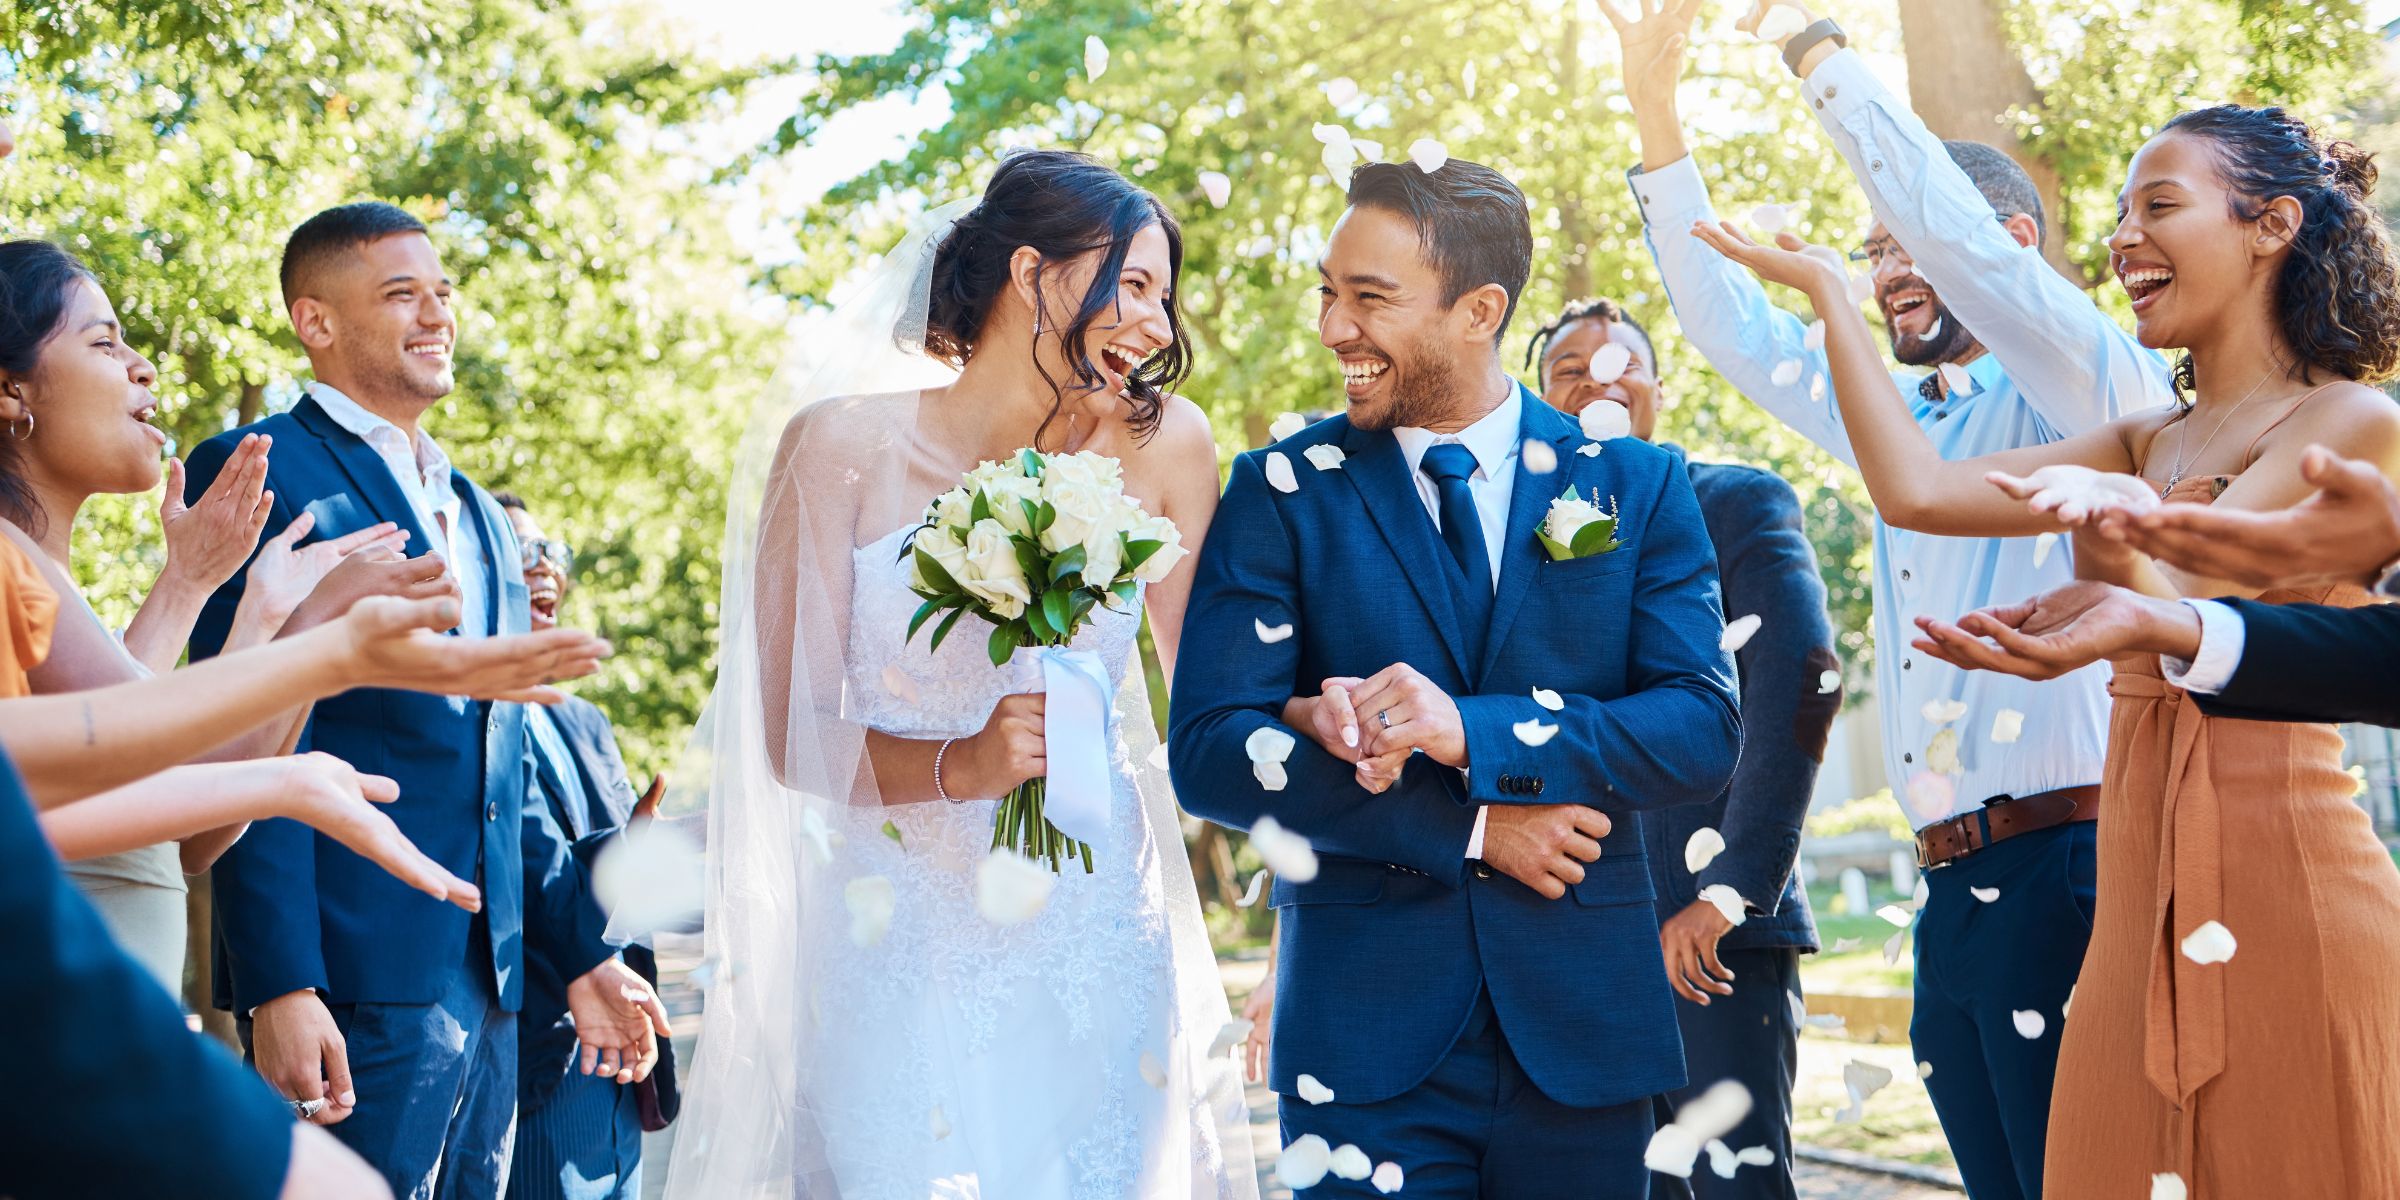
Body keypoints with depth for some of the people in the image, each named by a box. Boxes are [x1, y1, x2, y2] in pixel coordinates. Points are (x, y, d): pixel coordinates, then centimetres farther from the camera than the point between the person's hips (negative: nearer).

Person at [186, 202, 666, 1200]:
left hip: (489, 987, 8)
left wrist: (581, 954, 19)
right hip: (355, 988, -7)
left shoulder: (479, 512, 21)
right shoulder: (257, 473, -4)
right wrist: (280, 988, -20)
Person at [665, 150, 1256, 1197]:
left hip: (1094, 957, 2)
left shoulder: (1160, 445, 1)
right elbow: (792, 735, -9)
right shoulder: (842, 445, -5)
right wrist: (960, 766, -23)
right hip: (899, 959, -2)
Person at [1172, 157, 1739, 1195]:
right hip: (1365, 1031, -1)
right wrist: (1469, 828, -13)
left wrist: (1469, 731, -20)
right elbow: (1208, 750, -6)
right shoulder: (1283, 490, 2)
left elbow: (1703, 731, -5)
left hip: (1581, 1030, 1)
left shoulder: (1636, 486, 4)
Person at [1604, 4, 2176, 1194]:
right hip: (1950, 891, 8)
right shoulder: (1895, 421, 20)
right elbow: (1736, 329, 23)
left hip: (2062, 872, -8)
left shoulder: (2089, 395, -2)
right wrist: (1656, 113, 16)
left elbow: (1955, 229, -16)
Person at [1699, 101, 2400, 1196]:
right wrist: (1823, 288, 12)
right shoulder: (2145, 444, 17)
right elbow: (1915, 491, 6)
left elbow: (2182, 614, -16)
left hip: (2283, 884, -7)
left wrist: (2124, 522, -37)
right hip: (2141, 895, 7)